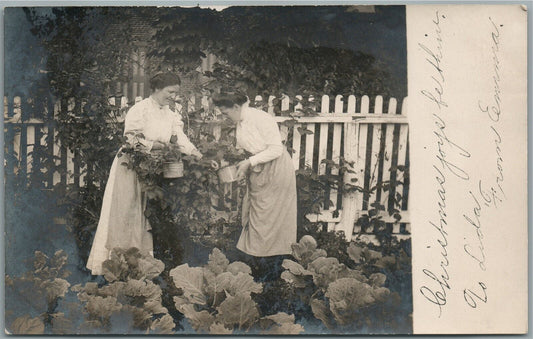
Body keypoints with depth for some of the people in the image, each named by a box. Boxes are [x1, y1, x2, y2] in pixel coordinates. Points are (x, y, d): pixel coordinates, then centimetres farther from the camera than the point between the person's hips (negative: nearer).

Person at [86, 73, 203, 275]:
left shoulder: (170, 115, 9)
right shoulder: (140, 110, -12)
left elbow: (181, 139, -2)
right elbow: (132, 141, -18)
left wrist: (201, 157, -16)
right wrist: (160, 146, -17)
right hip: (131, 167, -6)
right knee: (126, 213, -2)